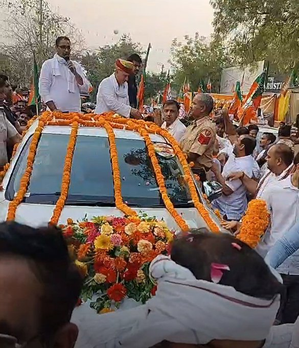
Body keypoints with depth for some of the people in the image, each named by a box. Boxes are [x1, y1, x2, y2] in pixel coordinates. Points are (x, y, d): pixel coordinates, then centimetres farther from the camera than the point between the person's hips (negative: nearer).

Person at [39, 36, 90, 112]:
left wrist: (75, 73, -6)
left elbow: (85, 89, 7)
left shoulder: (76, 66, 15)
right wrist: (54, 110, -12)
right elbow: (43, 90, -2)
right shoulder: (48, 64, 5)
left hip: (74, 112, 3)